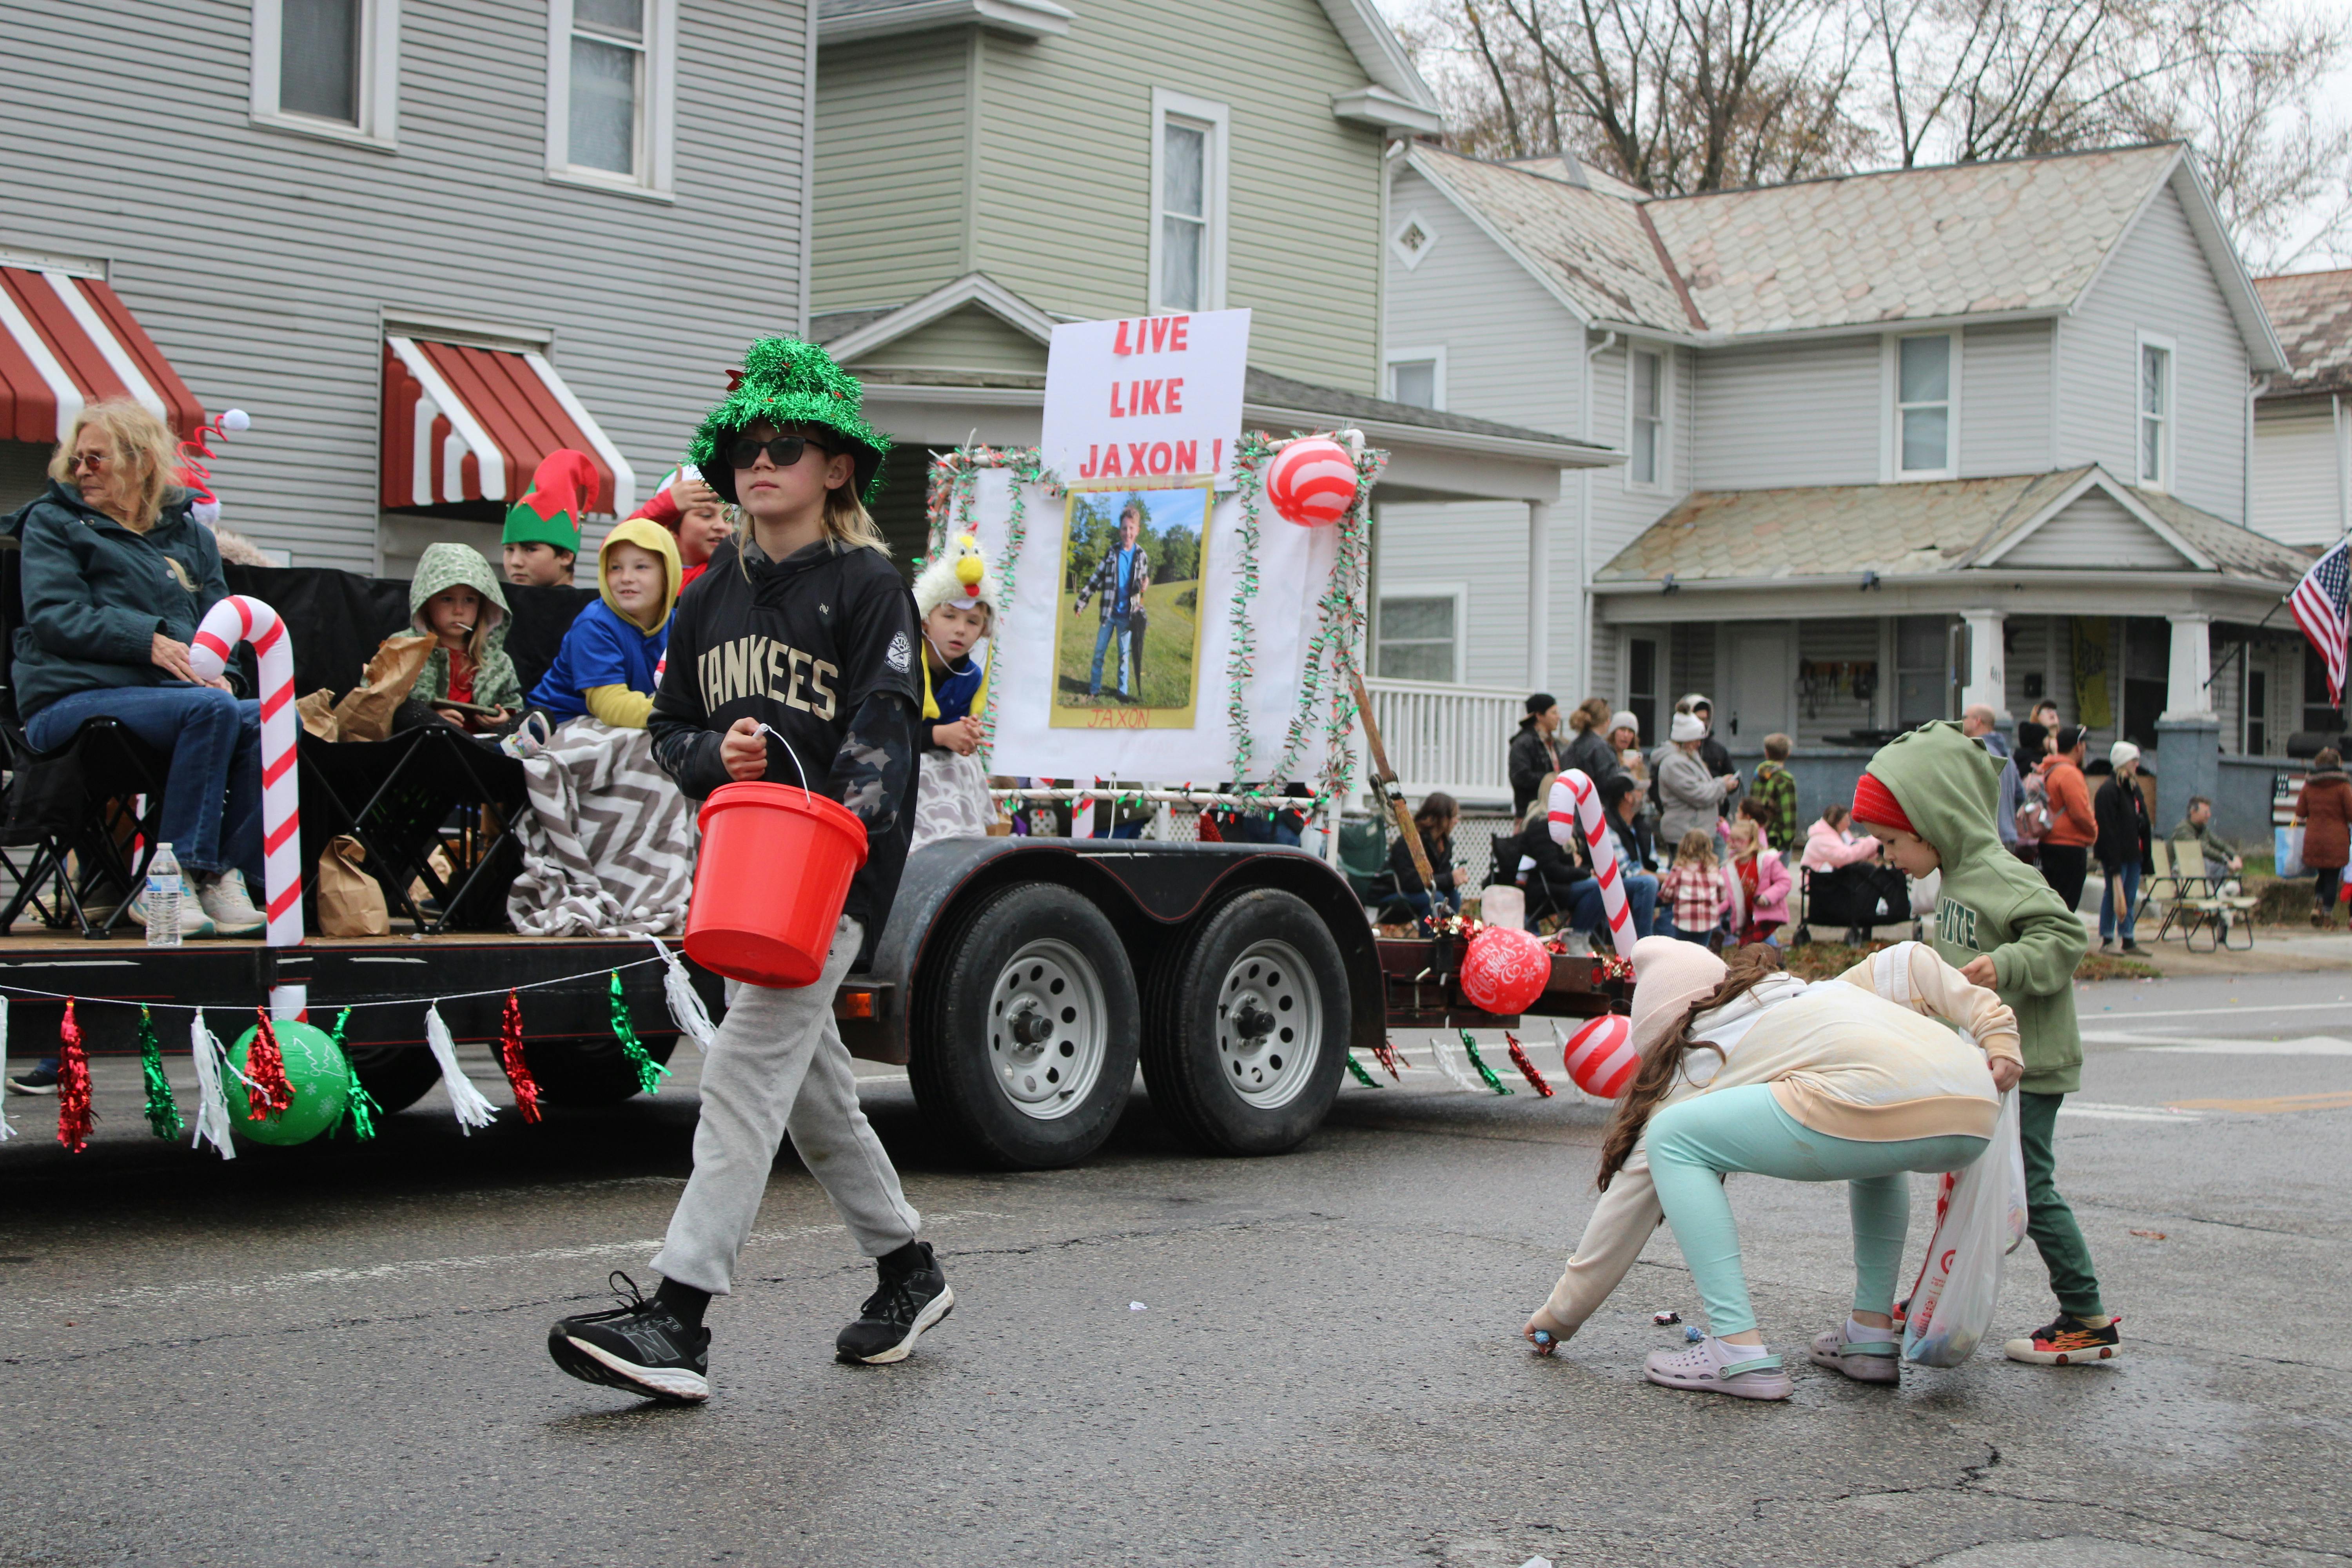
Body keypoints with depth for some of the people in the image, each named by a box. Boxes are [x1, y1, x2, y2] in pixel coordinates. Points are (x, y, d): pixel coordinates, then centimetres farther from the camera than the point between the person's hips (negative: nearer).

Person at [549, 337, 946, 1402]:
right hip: (741, 862, 8)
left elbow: (882, 724, -14)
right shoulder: (715, 597, 16)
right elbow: (669, 726, 17)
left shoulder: (867, 586, -4)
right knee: (811, 1084, 15)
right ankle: (908, 1272, 31)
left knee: (747, 1069, -16)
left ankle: (677, 1317, -20)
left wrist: (845, 818, -31)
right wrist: (715, 755, -5)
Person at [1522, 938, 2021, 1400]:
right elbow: (1908, 963, 26)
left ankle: (1742, 1354, 1)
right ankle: (1872, 1339, 29)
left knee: (1673, 1139, 10)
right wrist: (1996, 1031, 18)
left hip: (1876, 1099, -7)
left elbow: (1624, 1213, 28)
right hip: (1979, 1113, 7)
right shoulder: (1815, 991, 39)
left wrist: (1558, 1318, 37)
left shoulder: (1694, 1066, 23)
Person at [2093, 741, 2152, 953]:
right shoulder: (2109, 790, -13)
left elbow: (2143, 822, 20)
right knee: (2115, 894, -5)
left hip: (2134, 853, 8)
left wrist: (2145, 854, 15)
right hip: (2117, 854, -8)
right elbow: (2108, 828, -18)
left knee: (2130, 897, 10)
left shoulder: (2134, 788, 16)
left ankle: (2128, 941, 15)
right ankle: (2107, 940, 2)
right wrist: (2113, 862, -22)